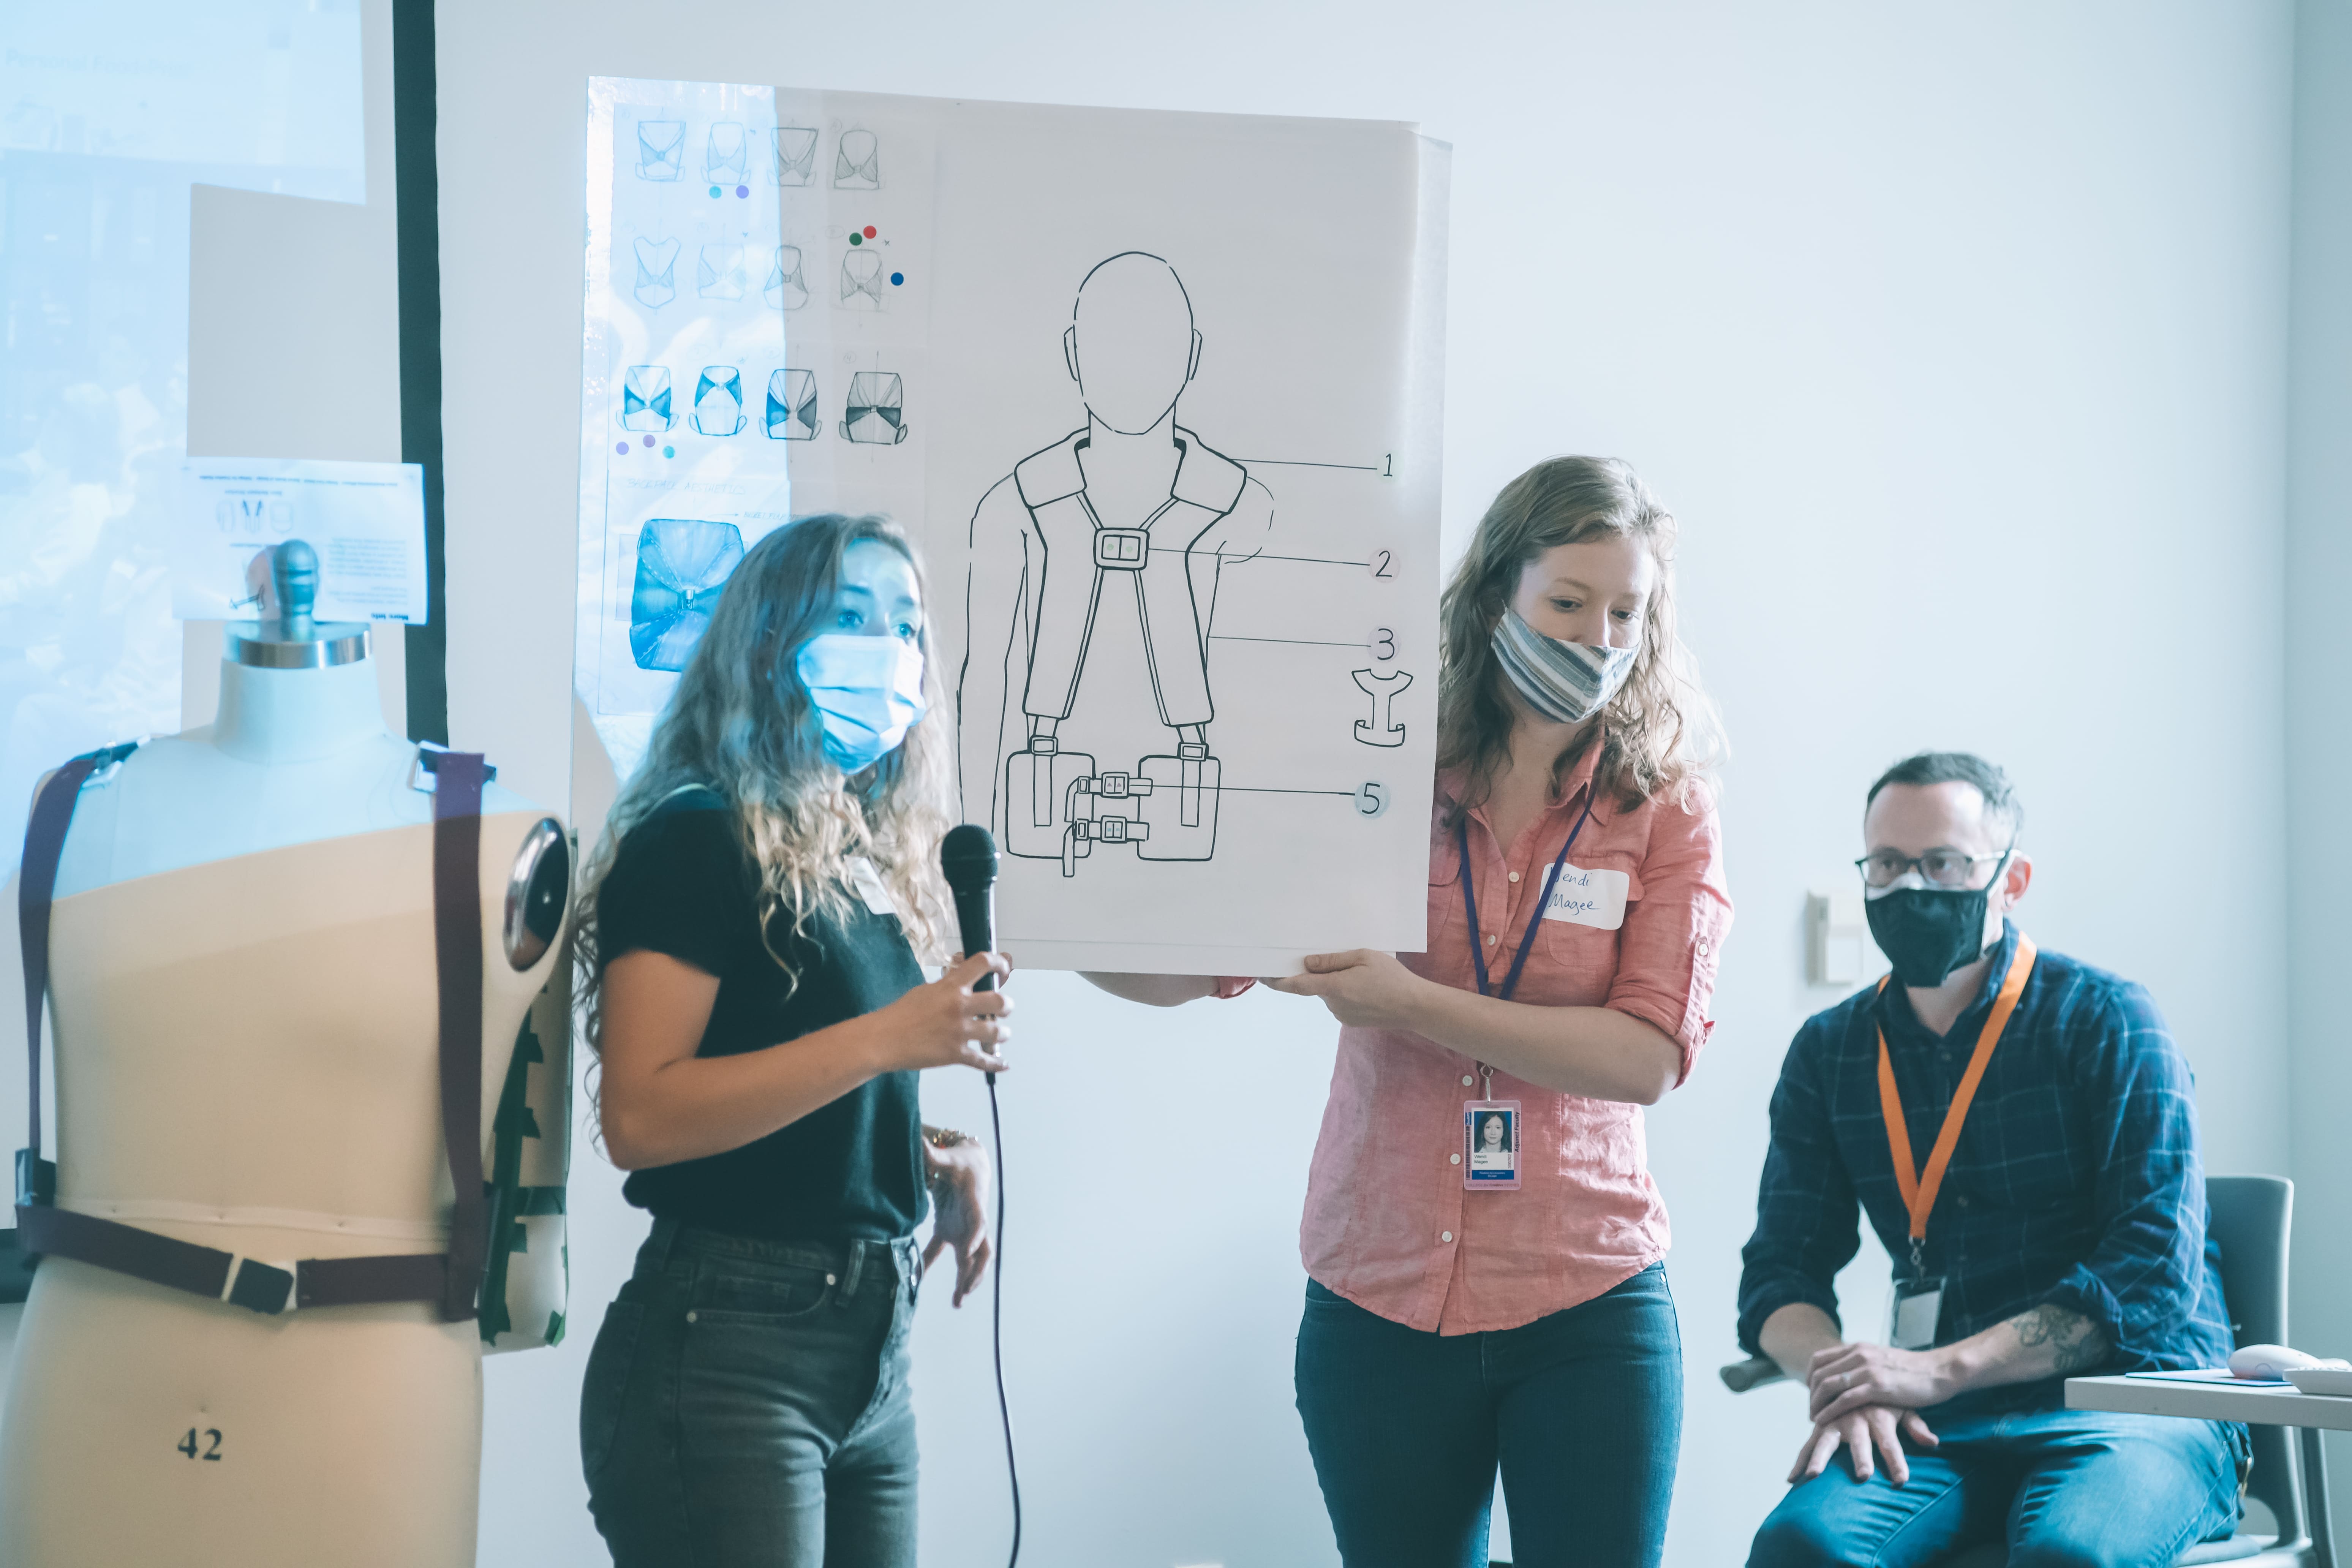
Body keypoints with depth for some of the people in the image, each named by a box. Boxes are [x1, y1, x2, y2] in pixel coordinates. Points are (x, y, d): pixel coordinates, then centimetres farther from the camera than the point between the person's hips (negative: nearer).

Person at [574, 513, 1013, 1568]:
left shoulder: (878, 867, 15)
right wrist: (883, 1040, -22)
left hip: (873, 1352, 8)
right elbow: (640, 1115, -19)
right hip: (725, 1351, -8)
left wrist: (938, 1155, 6)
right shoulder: (697, 840, -8)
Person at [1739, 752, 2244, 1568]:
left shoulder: (2104, 1022, -1)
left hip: (2132, 1403, -3)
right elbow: (1781, 1268, 10)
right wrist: (1846, 1383, -14)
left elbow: (2155, 1280, -10)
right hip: (1946, 1432, 3)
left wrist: (1939, 1371, -19)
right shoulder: (1830, 1053, 13)